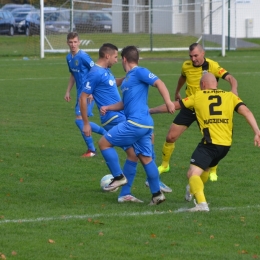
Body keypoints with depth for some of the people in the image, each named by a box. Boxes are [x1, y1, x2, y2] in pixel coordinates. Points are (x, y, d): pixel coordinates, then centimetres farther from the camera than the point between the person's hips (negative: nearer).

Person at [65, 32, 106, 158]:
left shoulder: (83, 56, -17)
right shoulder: (69, 58, 9)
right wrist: (68, 92, 18)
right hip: (80, 92, 9)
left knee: (80, 119, -13)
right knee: (83, 121, 11)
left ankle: (91, 150, -2)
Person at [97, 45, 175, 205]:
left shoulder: (140, 72, -5)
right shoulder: (127, 79, 22)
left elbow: (159, 83, -15)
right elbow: (125, 103, 29)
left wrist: (168, 101, -28)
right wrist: (108, 108, 14)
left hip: (136, 123, -10)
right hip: (145, 125, 10)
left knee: (104, 143, -4)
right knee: (146, 158, 12)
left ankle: (119, 177, 0)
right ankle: (157, 194, 14)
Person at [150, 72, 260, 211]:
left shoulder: (197, 96, 6)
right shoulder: (230, 96, 11)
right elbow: (246, 112, -3)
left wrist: (150, 110, 23)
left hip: (209, 144, -6)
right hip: (226, 144, 6)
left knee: (193, 173, -11)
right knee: (205, 168, 31)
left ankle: (202, 203, -33)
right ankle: (193, 191, 54)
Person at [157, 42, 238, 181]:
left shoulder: (212, 66, -17)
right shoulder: (186, 66, -4)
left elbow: (231, 78, -28)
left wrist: (233, 89, -50)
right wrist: (177, 92, 34)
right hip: (188, 108, 3)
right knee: (170, 137, 1)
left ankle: (213, 171, 11)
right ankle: (164, 165, 26)